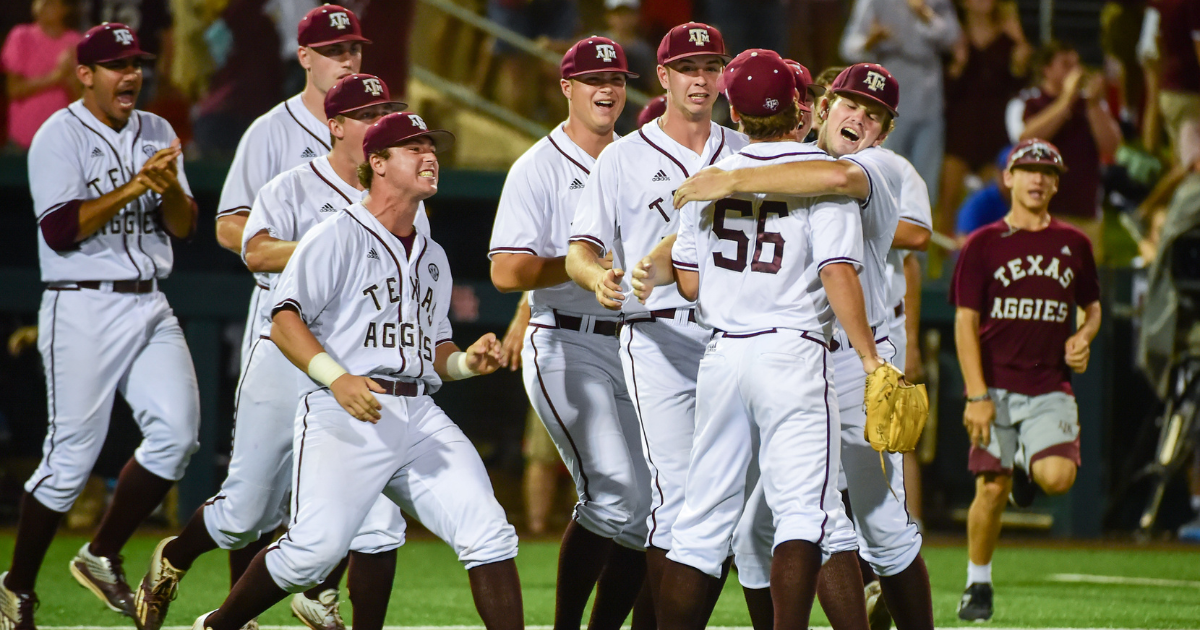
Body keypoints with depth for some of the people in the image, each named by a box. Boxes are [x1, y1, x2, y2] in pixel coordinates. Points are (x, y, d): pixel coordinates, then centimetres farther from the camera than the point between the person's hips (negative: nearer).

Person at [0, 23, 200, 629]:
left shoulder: (157, 134, 13)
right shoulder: (59, 137, -6)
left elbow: (185, 226, 9)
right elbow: (60, 229, -17)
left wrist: (170, 189, -12)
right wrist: (131, 188, -23)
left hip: (149, 306, 6)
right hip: (84, 311, -6)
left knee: (176, 431, -9)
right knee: (72, 454, -6)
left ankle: (102, 557, 8)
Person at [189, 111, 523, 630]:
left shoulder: (433, 257, 24)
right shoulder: (338, 237, 1)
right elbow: (285, 323, -8)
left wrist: (467, 361, 7)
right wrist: (337, 377, -22)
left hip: (420, 414, 6)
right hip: (346, 416, -6)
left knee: (488, 534, -10)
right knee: (315, 548, -17)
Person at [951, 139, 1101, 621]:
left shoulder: (1073, 244, 11)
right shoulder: (983, 245, 2)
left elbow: (1092, 307, 24)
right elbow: (966, 323, -2)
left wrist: (1083, 337, -1)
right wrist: (977, 395, -11)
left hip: (1050, 387, 2)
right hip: (996, 386, -2)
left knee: (1057, 478, -19)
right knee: (992, 486, -5)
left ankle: (1028, 466, 18)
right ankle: (978, 583, 13)